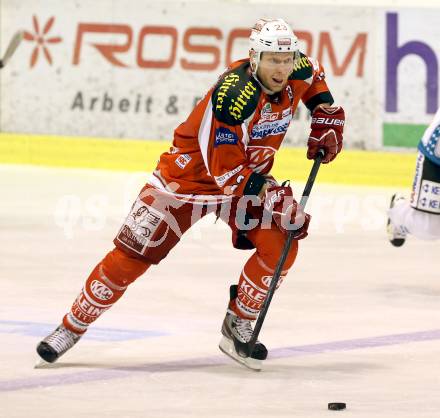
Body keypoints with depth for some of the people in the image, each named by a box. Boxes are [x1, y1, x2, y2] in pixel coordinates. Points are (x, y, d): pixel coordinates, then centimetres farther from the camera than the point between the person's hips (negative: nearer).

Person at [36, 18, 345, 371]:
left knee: (281, 246, -16)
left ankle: (238, 327, 2)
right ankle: (73, 326, 12)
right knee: (131, 257, -5)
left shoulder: (296, 74, -13)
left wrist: (327, 121, 5)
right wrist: (274, 198, -36)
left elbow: (314, 75, 16)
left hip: (250, 175, 6)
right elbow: (225, 170, -33)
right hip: (190, 174, -6)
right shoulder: (235, 94, -34)